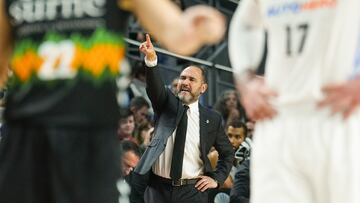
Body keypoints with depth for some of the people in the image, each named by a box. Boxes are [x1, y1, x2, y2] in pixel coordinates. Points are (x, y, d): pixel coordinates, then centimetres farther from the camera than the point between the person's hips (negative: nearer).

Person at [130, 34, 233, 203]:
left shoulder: (212, 119, 6)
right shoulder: (167, 104, 6)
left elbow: (227, 153, 18)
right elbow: (155, 86, -15)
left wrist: (217, 179, 4)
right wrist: (151, 59, -34)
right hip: (158, 188, 0)